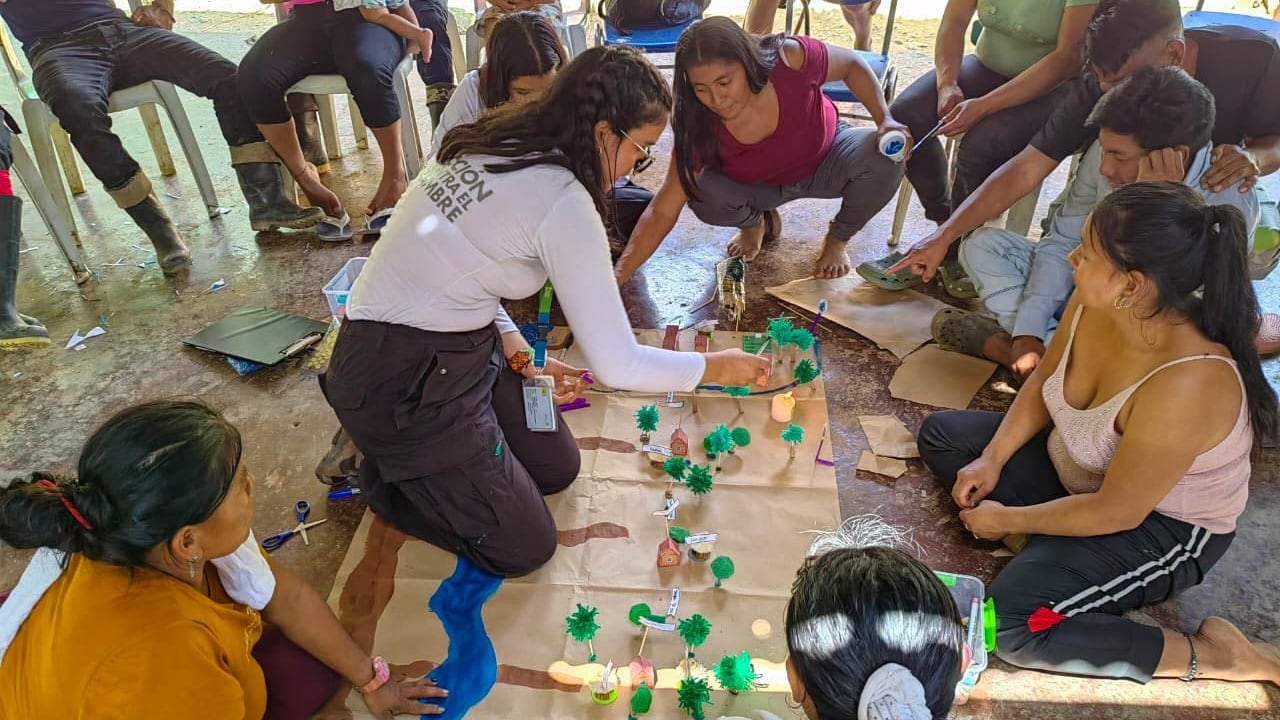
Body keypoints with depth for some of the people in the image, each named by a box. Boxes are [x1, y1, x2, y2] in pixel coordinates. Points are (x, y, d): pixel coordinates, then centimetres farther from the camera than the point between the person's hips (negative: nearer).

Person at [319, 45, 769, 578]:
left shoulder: (491, 144, 1)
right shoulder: (563, 202, -25)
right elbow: (617, 365, -22)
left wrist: (518, 355, 4)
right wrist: (716, 367, -6)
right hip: (402, 383, -9)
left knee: (558, 469, 16)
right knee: (524, 549, 3)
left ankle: (409, 458, 20)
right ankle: (382, 472, 13)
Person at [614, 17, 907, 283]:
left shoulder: (790, 58, -33)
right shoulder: (700, 126, -30)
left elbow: (852, 65, -12)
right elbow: (662, 211, -29)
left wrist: (886, 120, -27)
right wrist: (618, 276, -40)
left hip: (826, 163, 0)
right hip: (761, 185, 0)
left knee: (883, 157, -30)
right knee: (703, 197, -30)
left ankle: (837, 239, 1)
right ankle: (757, 221, 8)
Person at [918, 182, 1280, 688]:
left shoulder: (1186, 384, -38)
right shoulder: (1096, 303, -18)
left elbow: (1116, 512, -28)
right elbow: (1043, 382, 2)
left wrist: (1007, 521, -16)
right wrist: (992, 459, -7)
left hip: (1163, 528, -8)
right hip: (1078, 472, 8)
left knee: (1014, 625, -23)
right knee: (942, 434, 8)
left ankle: (1209, 655, -6)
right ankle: (1047, 540, 0)